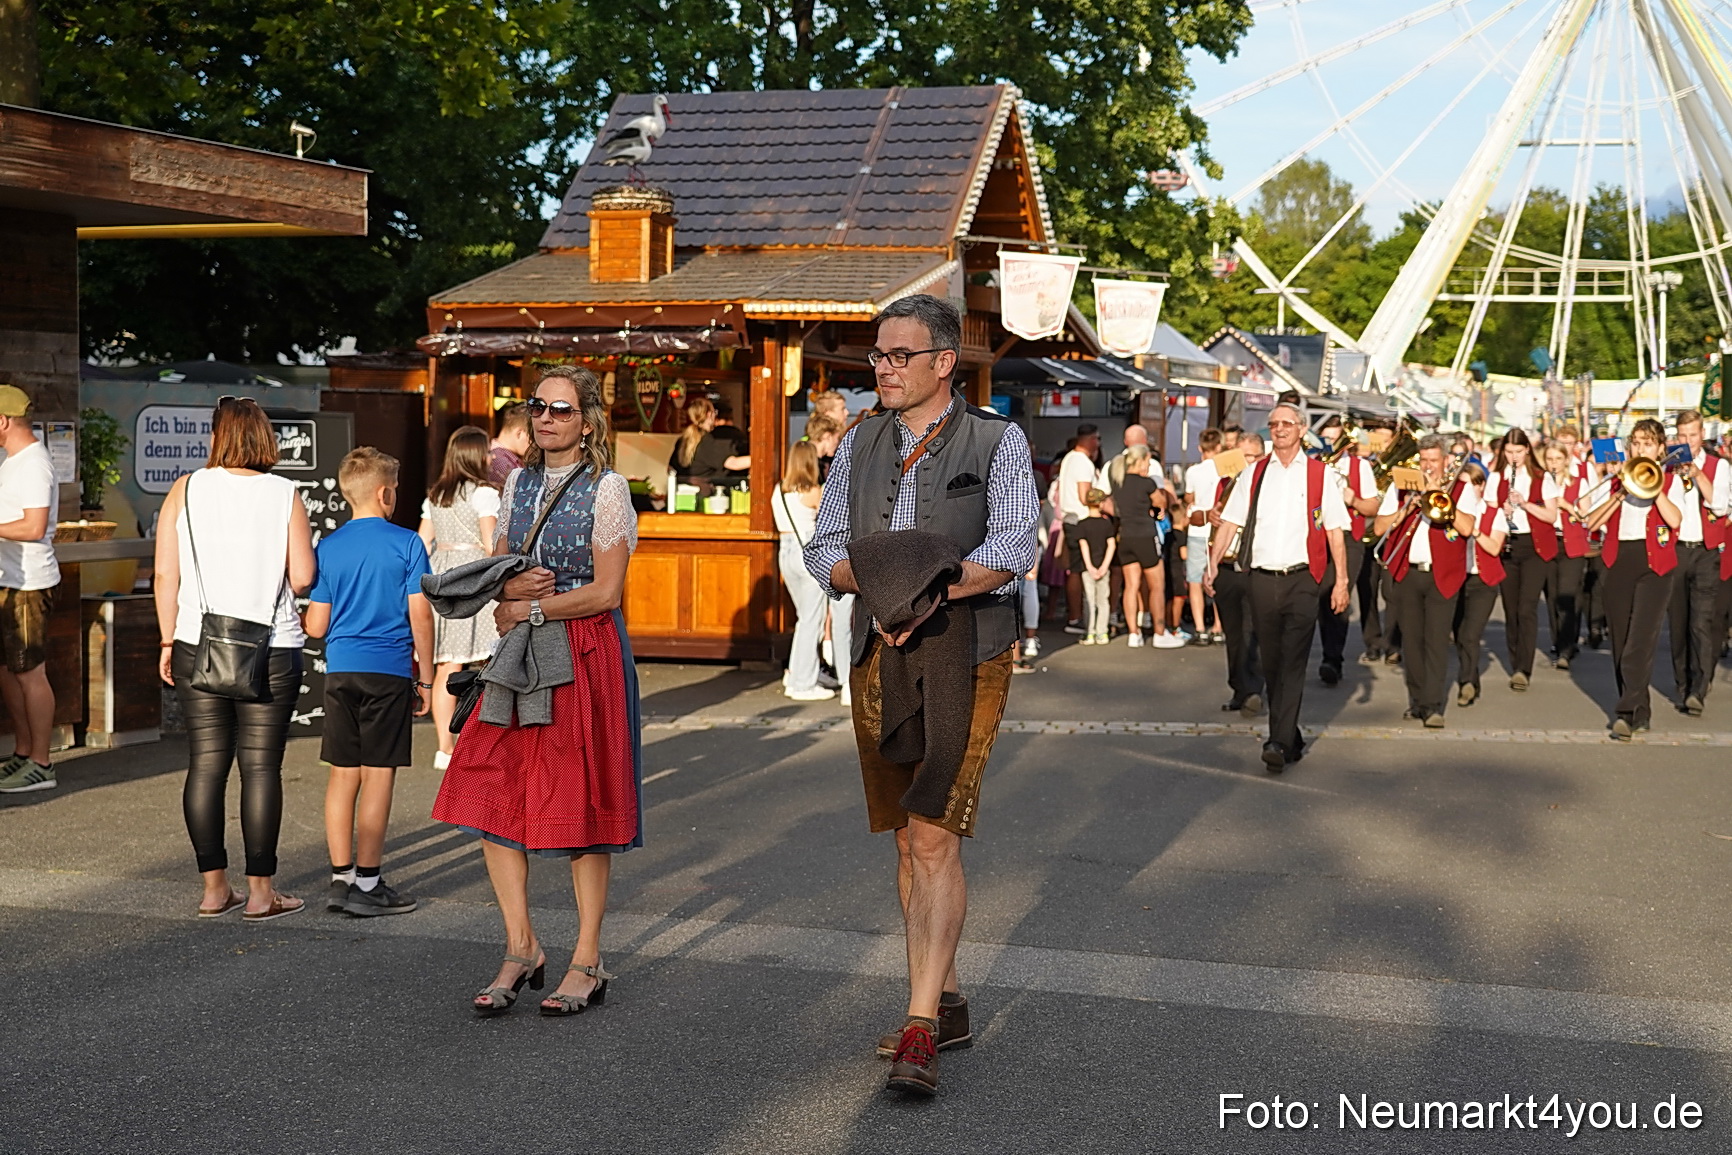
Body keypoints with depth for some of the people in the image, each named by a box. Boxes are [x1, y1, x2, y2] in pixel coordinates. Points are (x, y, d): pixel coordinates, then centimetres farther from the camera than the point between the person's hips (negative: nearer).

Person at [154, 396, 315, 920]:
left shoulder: (185, 491, 0)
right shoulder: (284, 495, -4)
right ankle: (260, 891, 7)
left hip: (198, 646, 2)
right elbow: (303, 578, -7)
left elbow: (166, 575, -2)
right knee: (261, 765, 3)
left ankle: (214, 887, 13)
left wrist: (168, 642, 7)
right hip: (271, 651, -2)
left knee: (206, 763, 8)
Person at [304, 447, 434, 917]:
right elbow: (420, 617, -6)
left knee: (344, 773, 10)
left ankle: (341, 878, 14)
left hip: (340, 671, 4)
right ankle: (367, 884, 2)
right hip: (389, 671, -4)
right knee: (378, 775, 0)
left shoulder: (328, 548, 5)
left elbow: (315, 626, 4)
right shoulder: (406, 544, -4)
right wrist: (426, 679, 3)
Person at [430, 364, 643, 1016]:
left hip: (586, 655, -6)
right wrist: (510, 586, -7)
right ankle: (521, 949, 10)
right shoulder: (519, 484, 13)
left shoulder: (606, 489, -5)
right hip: (521, 655, 6)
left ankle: (587, 963, 10)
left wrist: (527, 608, -8)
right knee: (492, 796, -2)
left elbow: (605, 591, -10)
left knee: (583, 809, 0)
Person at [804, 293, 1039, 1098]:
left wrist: (937, 589, -26)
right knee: (909, 839, 11)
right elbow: (824, 549, 7)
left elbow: (1014, 547, -14)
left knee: (934, 837, -14)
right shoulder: (861, 444, 11)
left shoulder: (996, 441, -3)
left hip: (966, 653, -5)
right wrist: (870, 581, -13)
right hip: (880, 656, 5)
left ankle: (920, 1030, -14)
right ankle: (945, 1003, 24)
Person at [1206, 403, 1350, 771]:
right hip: (1262, 579, 3)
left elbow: (1335, 531, 4)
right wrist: (1213, 562, -4)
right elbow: (1230, 521, 9)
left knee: (1292, 664, -12)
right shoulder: (1255, 474, 11)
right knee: (1272, 665, 8)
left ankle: (1279, 743, -18)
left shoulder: (1319, 474, 4)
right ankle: (1291, 740, 20)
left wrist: (1341, 580, -2)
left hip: (1301, 579, -3)